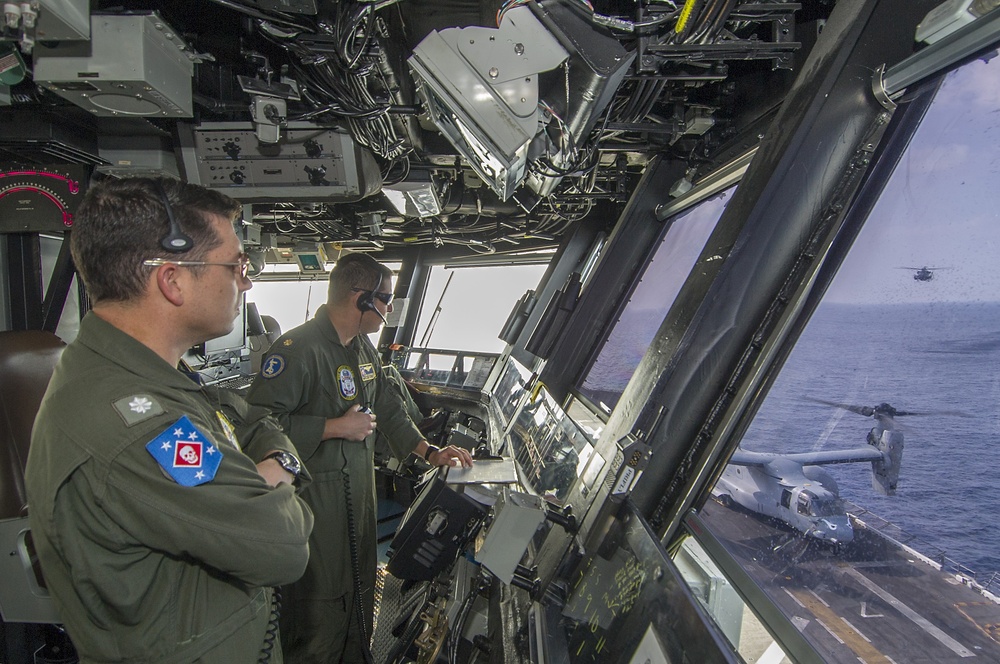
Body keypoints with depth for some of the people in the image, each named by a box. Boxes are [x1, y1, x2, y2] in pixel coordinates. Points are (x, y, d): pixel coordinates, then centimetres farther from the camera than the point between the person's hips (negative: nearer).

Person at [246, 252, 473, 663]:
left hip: (359, 489, 9)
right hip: (315, 495, -8)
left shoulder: (363, 348, 10)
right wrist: (335, 427, -21)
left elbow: (387, 409, 19)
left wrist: (429, 452, 12)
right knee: (321, 608, 3)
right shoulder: (298, 348, -20)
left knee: (360, 591, 20)